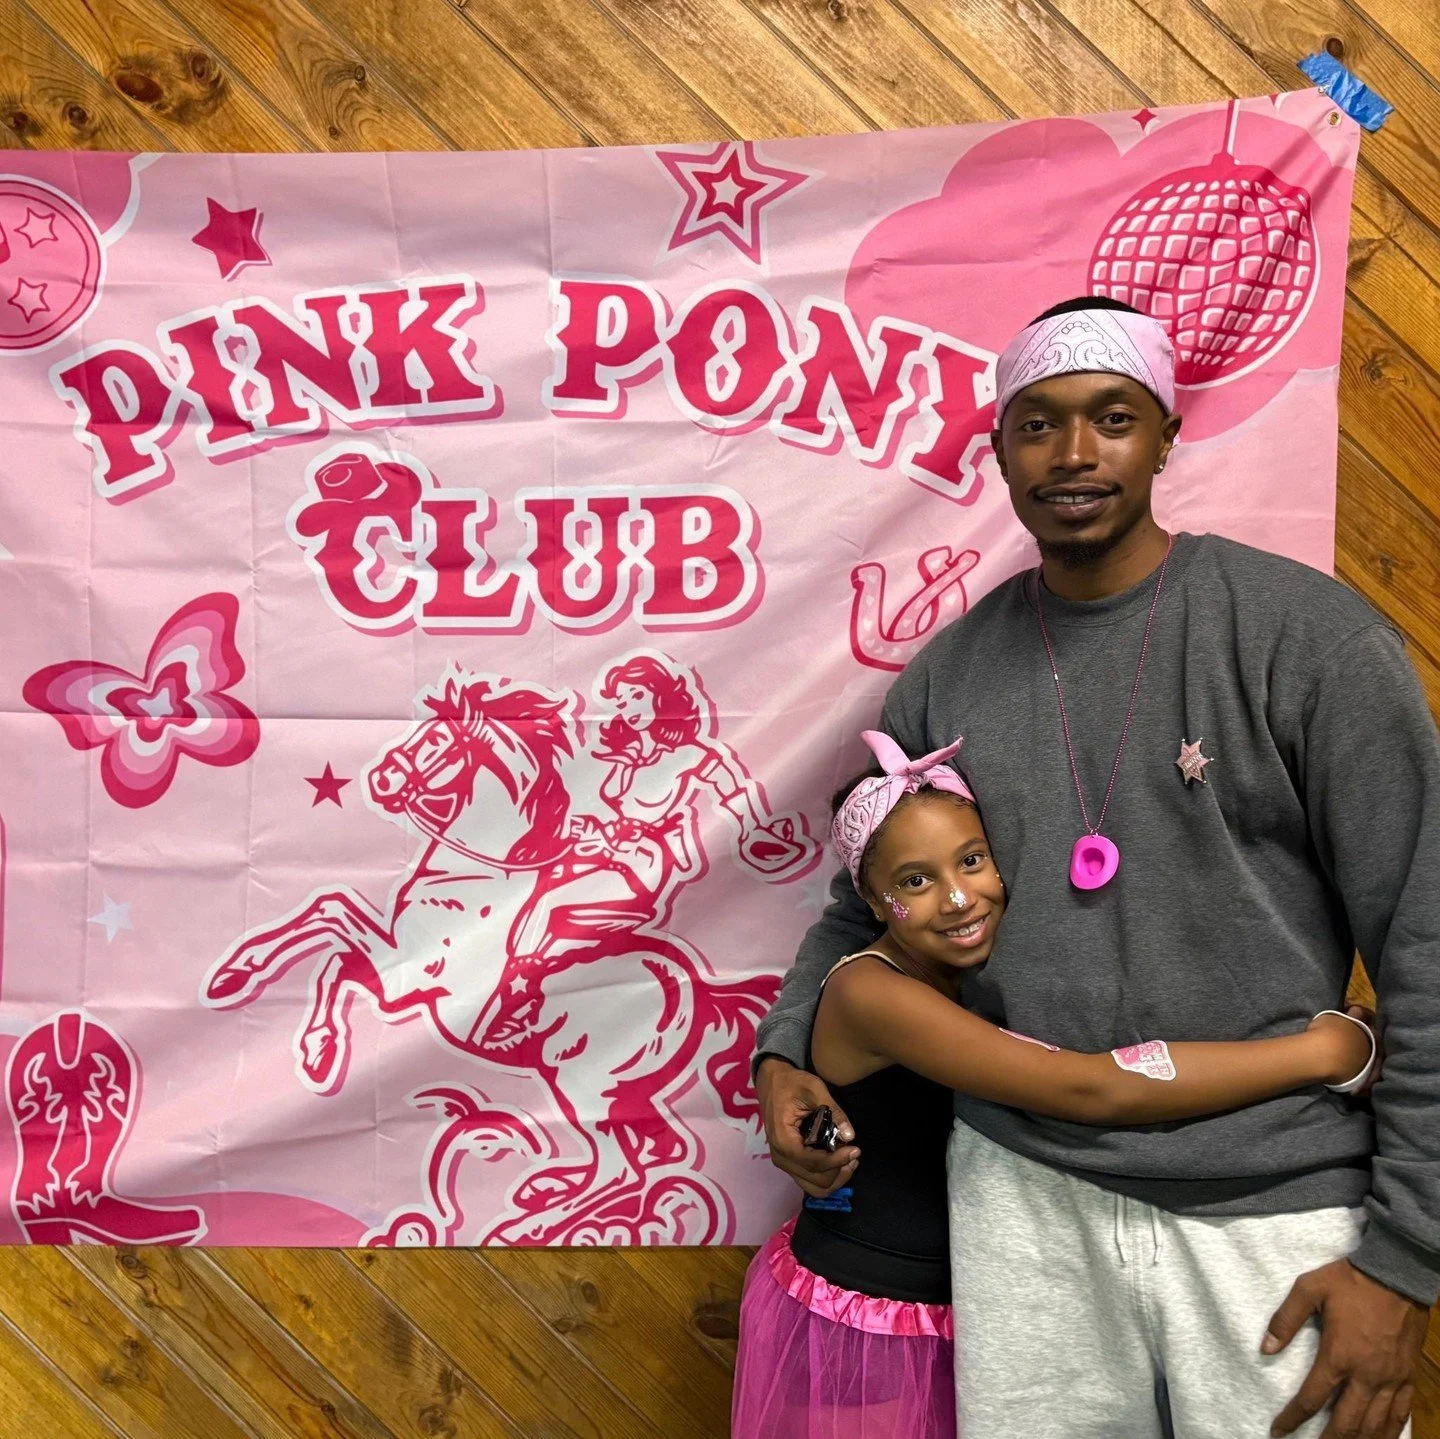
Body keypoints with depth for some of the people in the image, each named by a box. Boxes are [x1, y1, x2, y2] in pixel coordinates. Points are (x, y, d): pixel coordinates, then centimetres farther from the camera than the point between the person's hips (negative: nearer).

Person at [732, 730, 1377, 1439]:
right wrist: (1332, 1048, -31)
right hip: (850, 1330, -6)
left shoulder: (990, 977, -2)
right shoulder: (870, 993, -27)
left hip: (954, 1309, 7)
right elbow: (1095, 1091, -35)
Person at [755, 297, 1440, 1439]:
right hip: (1021, 1191, 3)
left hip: (1275, 1215, -2)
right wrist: (785, 1052, -2)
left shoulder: (1305, 633, -9)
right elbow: (868, 907, 15)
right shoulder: (946, 676, 3)